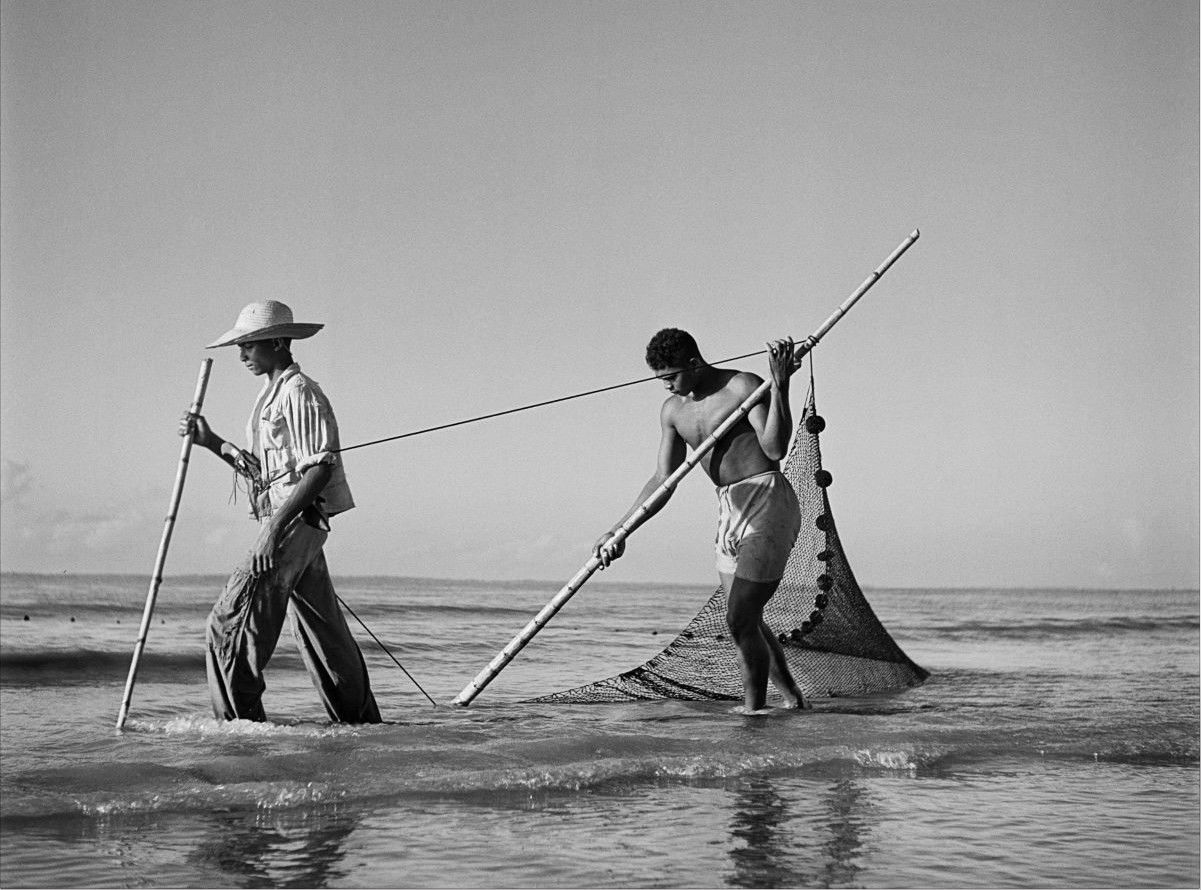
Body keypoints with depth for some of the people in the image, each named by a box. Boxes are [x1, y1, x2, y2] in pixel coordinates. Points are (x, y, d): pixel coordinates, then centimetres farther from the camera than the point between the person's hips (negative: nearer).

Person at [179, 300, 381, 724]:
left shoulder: (300, 393, -12)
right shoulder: (271, 395, 19)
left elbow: (320, 469, -19)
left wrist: (276, 526, -24)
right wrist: (211, 442, 12)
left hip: (296, 522, -10)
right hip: (283, 523, 10)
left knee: (231, 624, -12)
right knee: (321, 630, 13)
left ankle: (239, 722, -9)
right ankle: (362, 722, 19)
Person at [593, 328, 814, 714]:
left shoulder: (743, 386, -12)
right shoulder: (672, 411, 9)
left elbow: (776, 448, -24)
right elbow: (663, 480, 8)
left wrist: (780, 384, -32)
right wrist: (620, 531, -1)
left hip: (769, 505, -8)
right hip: (729, 512, 8)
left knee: (740, 620, -12)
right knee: (745, 621, 16)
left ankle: (754, 710, 1)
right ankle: (793, 699, 33)